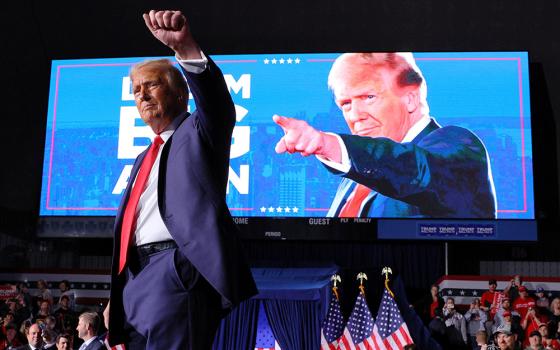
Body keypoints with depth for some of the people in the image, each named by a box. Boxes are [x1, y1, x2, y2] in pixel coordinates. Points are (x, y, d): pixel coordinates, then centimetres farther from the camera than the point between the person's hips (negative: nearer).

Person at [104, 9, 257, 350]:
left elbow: (217, 103, -18)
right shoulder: (145, 159, 27)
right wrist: (116, 296, 22)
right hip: (134, 277, 8)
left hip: (175, 268, -8)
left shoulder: (198, 132, 6)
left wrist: (186, 47, -36)